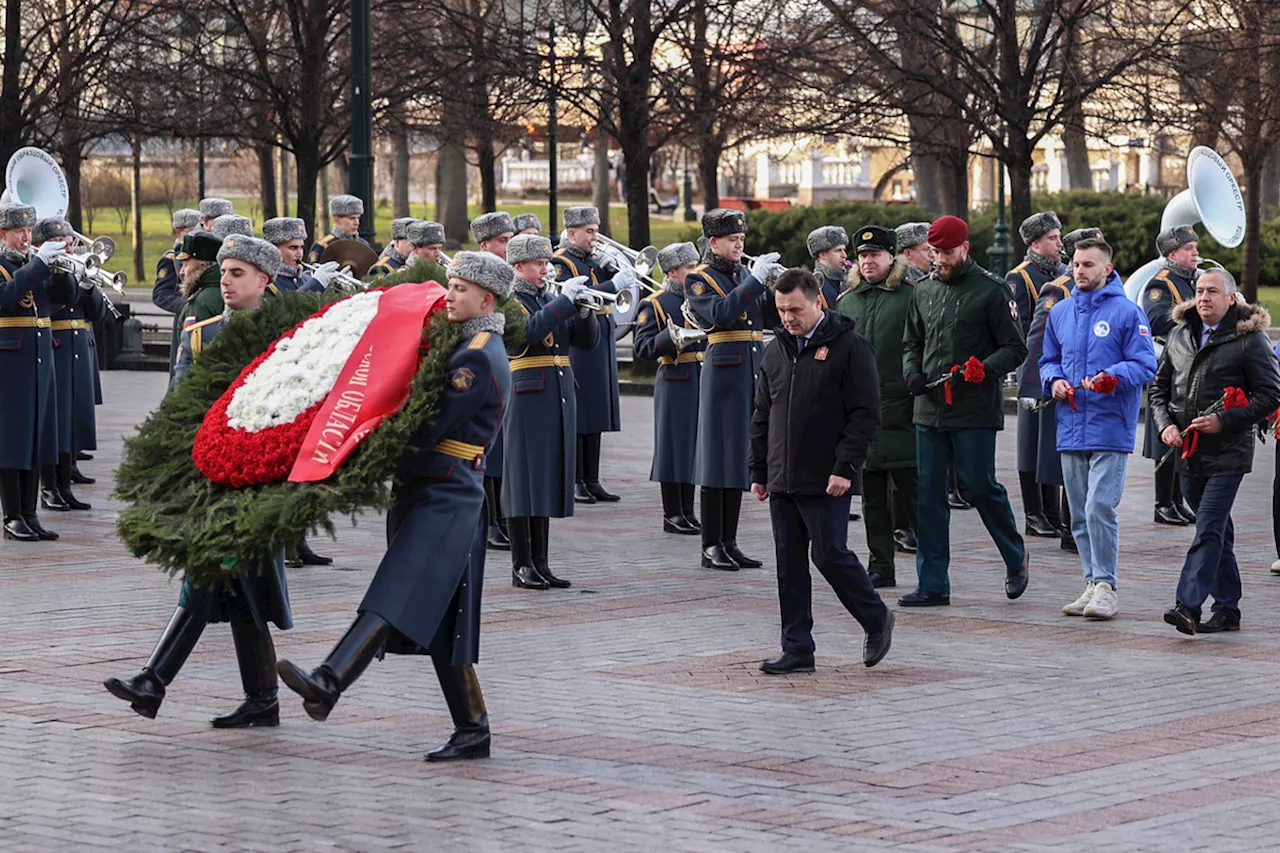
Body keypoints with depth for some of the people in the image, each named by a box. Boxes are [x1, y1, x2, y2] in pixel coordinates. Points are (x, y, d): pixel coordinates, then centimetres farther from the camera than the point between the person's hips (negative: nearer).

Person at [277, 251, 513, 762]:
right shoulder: (463, 345, 19)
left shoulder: (478, 359, -14)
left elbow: (431, 428, -19)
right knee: (440, 620, 9)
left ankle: (329, 683, -37)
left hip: (445, 498, -10)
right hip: (430, 496, 10)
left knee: (396, 599, -22)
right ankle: (472, 730, 12)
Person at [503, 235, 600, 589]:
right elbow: (529, 331, -24)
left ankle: (540, 562, 12)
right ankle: (522, 566, -2)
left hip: (560, 400, 7)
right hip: (526, 400, -7)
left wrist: (583, 311, -7)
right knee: (524, 479, -5)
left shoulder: (551, 299, 16)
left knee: (548, 479, 8)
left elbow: (588, 341, 11)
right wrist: (564, 301, -21)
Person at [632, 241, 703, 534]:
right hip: (674, 384, -6)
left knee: (694, 446, 10)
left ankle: (688, 512, 18)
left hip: (703, 380, 6)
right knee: (674, 445, -2)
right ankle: (672, 515, 6)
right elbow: (642, 348, -11)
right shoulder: (654, 304, -6)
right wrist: (672, 338, -25)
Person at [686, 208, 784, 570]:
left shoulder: (746, 274, 15)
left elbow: (771, 317, 9)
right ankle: (711, 547, 0)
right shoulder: (698, 279, -3)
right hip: (723, 373, -6)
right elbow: (720, 313, -21)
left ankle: (730, 543, 14)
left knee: (739, 458, 9)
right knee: (718, 458, -4)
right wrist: (755, 280, -22)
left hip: (754, 372, 6)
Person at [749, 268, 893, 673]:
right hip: (782, 481, 6)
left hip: (826, 483, -6)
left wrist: (845, 467, -16)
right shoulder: (777, 350, 13)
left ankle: (877, 620, 14)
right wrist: (759, 472, 15)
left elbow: (866, 414, -10)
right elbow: (762, 416, 19)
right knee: (789, 564, 6)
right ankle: (797, 650, 10)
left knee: (830, 555, -8)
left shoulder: (849, 347, -7)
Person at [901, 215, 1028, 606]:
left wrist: (985, 368, -20)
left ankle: (1015, 558, 21)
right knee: (928, 494, 2)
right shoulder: (924, 292, 14)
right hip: (930, 409, 5)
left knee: (980, 486, -3)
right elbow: (911, 343, 24)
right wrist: (912, 372, 3)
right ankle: (933, 584, 6)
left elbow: (1015, 348, -3)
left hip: (975, 411, -5)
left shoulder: (989, 291, -3)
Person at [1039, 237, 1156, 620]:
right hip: (1071, 427, 6)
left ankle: (1105, 586, -6)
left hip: (1110, 427, -6)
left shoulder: (1128, 312, -4)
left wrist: (1112, 377, -23)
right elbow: (1047, 359, 22)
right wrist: (1054, 380, 1)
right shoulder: (1059, 312, 13)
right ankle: (1093, 584, 17)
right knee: (1080, 515, 9)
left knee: (1100, 509, -14)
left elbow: (1145, 365, -6)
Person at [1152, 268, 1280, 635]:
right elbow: (1160, 387, 18)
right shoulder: (1179, 335, 11)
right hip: (1187, 453, 6)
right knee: (1217, 530, 13)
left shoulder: (1250, 339, -6)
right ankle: (1227, 609, 19)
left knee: (1209, 529, -12)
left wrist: (1224, 421, -16)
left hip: (1228, 452, -6)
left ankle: (1189, 606, -19)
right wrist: (1165, 424, -1)